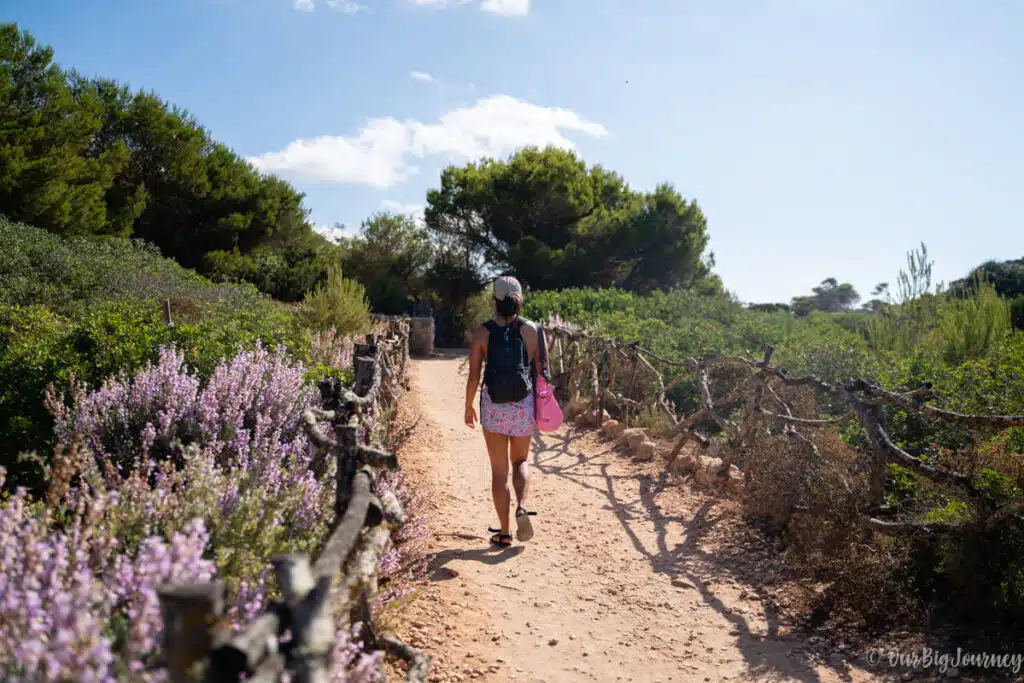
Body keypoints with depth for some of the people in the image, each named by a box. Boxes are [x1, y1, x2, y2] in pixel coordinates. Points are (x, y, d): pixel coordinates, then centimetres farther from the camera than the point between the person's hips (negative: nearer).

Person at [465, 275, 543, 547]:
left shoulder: (482, 332, -6)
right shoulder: (532, 330, -3)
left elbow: (474, 375, -4)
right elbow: (540, 372, 1)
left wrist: (469, 407, 10)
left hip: (494, 407, -1)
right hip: (524, 407, 1)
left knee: (499, 470, 11)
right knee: (520, 461, 22)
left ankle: (504, 532, 16)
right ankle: (522, 507, -3)